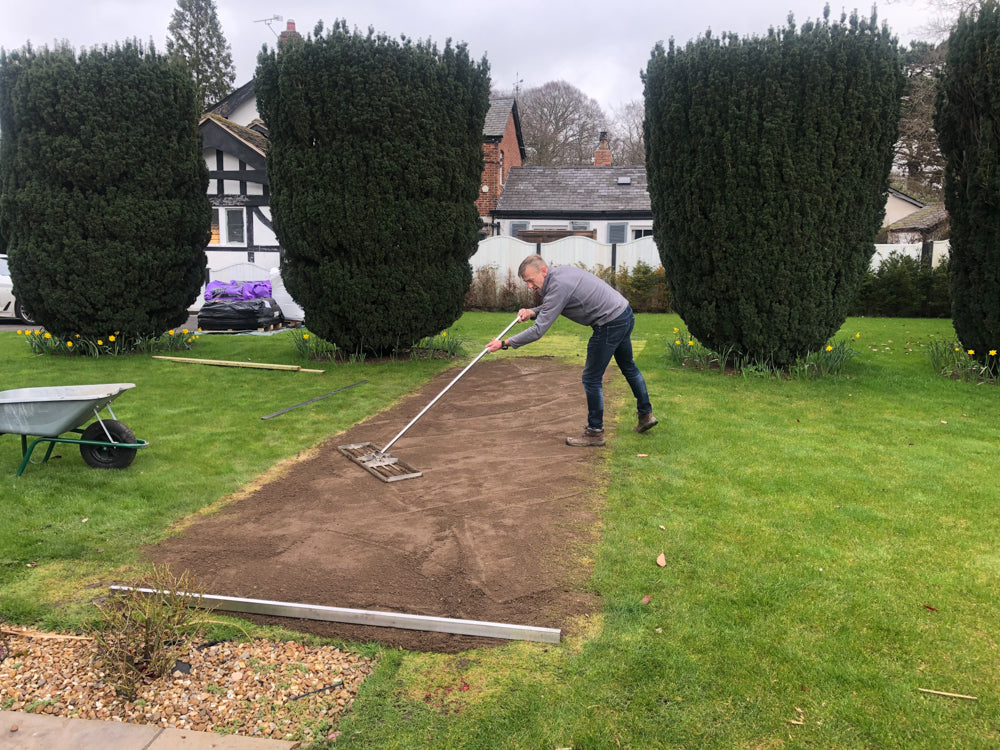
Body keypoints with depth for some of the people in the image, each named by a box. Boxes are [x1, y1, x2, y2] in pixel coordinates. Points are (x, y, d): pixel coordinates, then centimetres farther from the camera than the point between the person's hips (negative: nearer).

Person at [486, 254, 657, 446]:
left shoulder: (558, 287, -22)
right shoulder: (561, 271, 7)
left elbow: (538, 331, -23)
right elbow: (551, 307, 19)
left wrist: (504, 343, -18)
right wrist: (532, 312, -2)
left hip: (610, 324, -11)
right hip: (626, 314, 11)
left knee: (592, 378, -1)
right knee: (628, 366, 26)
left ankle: (595, 432, 9)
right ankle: (645, 414, 41)